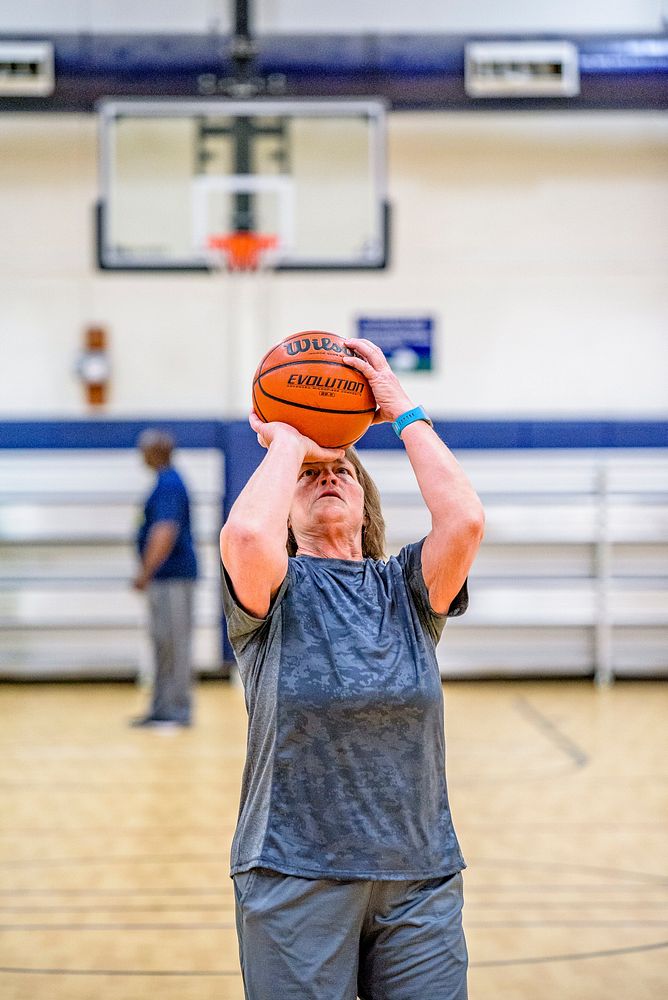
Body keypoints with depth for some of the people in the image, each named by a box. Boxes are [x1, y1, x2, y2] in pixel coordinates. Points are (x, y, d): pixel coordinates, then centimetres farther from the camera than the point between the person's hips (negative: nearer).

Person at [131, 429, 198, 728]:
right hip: (165, 578, 10)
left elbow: (165, 533, -25)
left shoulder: (168, 485, -16)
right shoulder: (166, 482, 16)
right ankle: (162, 709, 17)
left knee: (174, 643, -6)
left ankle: (178, 710, -3)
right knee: (163, 644, 12)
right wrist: (148, 572, 26)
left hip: (172, 577, -10)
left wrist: (146, 572, -26)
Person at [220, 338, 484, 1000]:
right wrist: (286, 442, -5)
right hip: (294, 878, -2)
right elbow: (245, 534, -23)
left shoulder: (406, 589, 7)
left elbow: (465, 520, -12)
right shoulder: (276, 591, 1)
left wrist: (404, 412, -2)